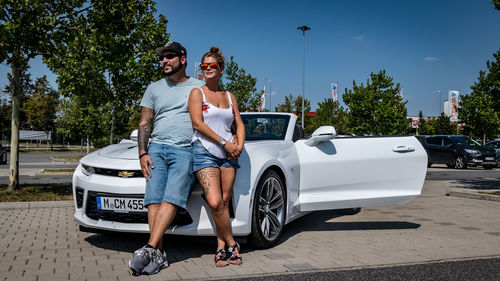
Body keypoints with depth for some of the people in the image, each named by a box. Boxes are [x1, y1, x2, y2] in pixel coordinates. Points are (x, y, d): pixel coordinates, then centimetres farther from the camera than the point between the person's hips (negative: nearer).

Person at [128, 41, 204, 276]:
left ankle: (150, 249, -24)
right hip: (157, 148, 3)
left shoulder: (199, 88, 13)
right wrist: (142, 153, 3)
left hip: (186, 150, -3)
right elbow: (144, 123, 16)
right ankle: (159, 254, -14)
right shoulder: (154, 89, 20)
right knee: (154, 199, -12)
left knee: (172, 199, -19)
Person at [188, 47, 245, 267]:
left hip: (229, 154, 4)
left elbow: (239, 124, 16)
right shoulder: (197, 93, 5)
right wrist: (224, 142, -11)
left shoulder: (229, 96, 19)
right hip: (205, 151, -4)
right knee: (215, 202, -17)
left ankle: (221, 249, 7)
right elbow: (197, 124, -6)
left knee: (224, 202, 0)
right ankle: (231, 245, -3)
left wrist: (239, 146, -3)